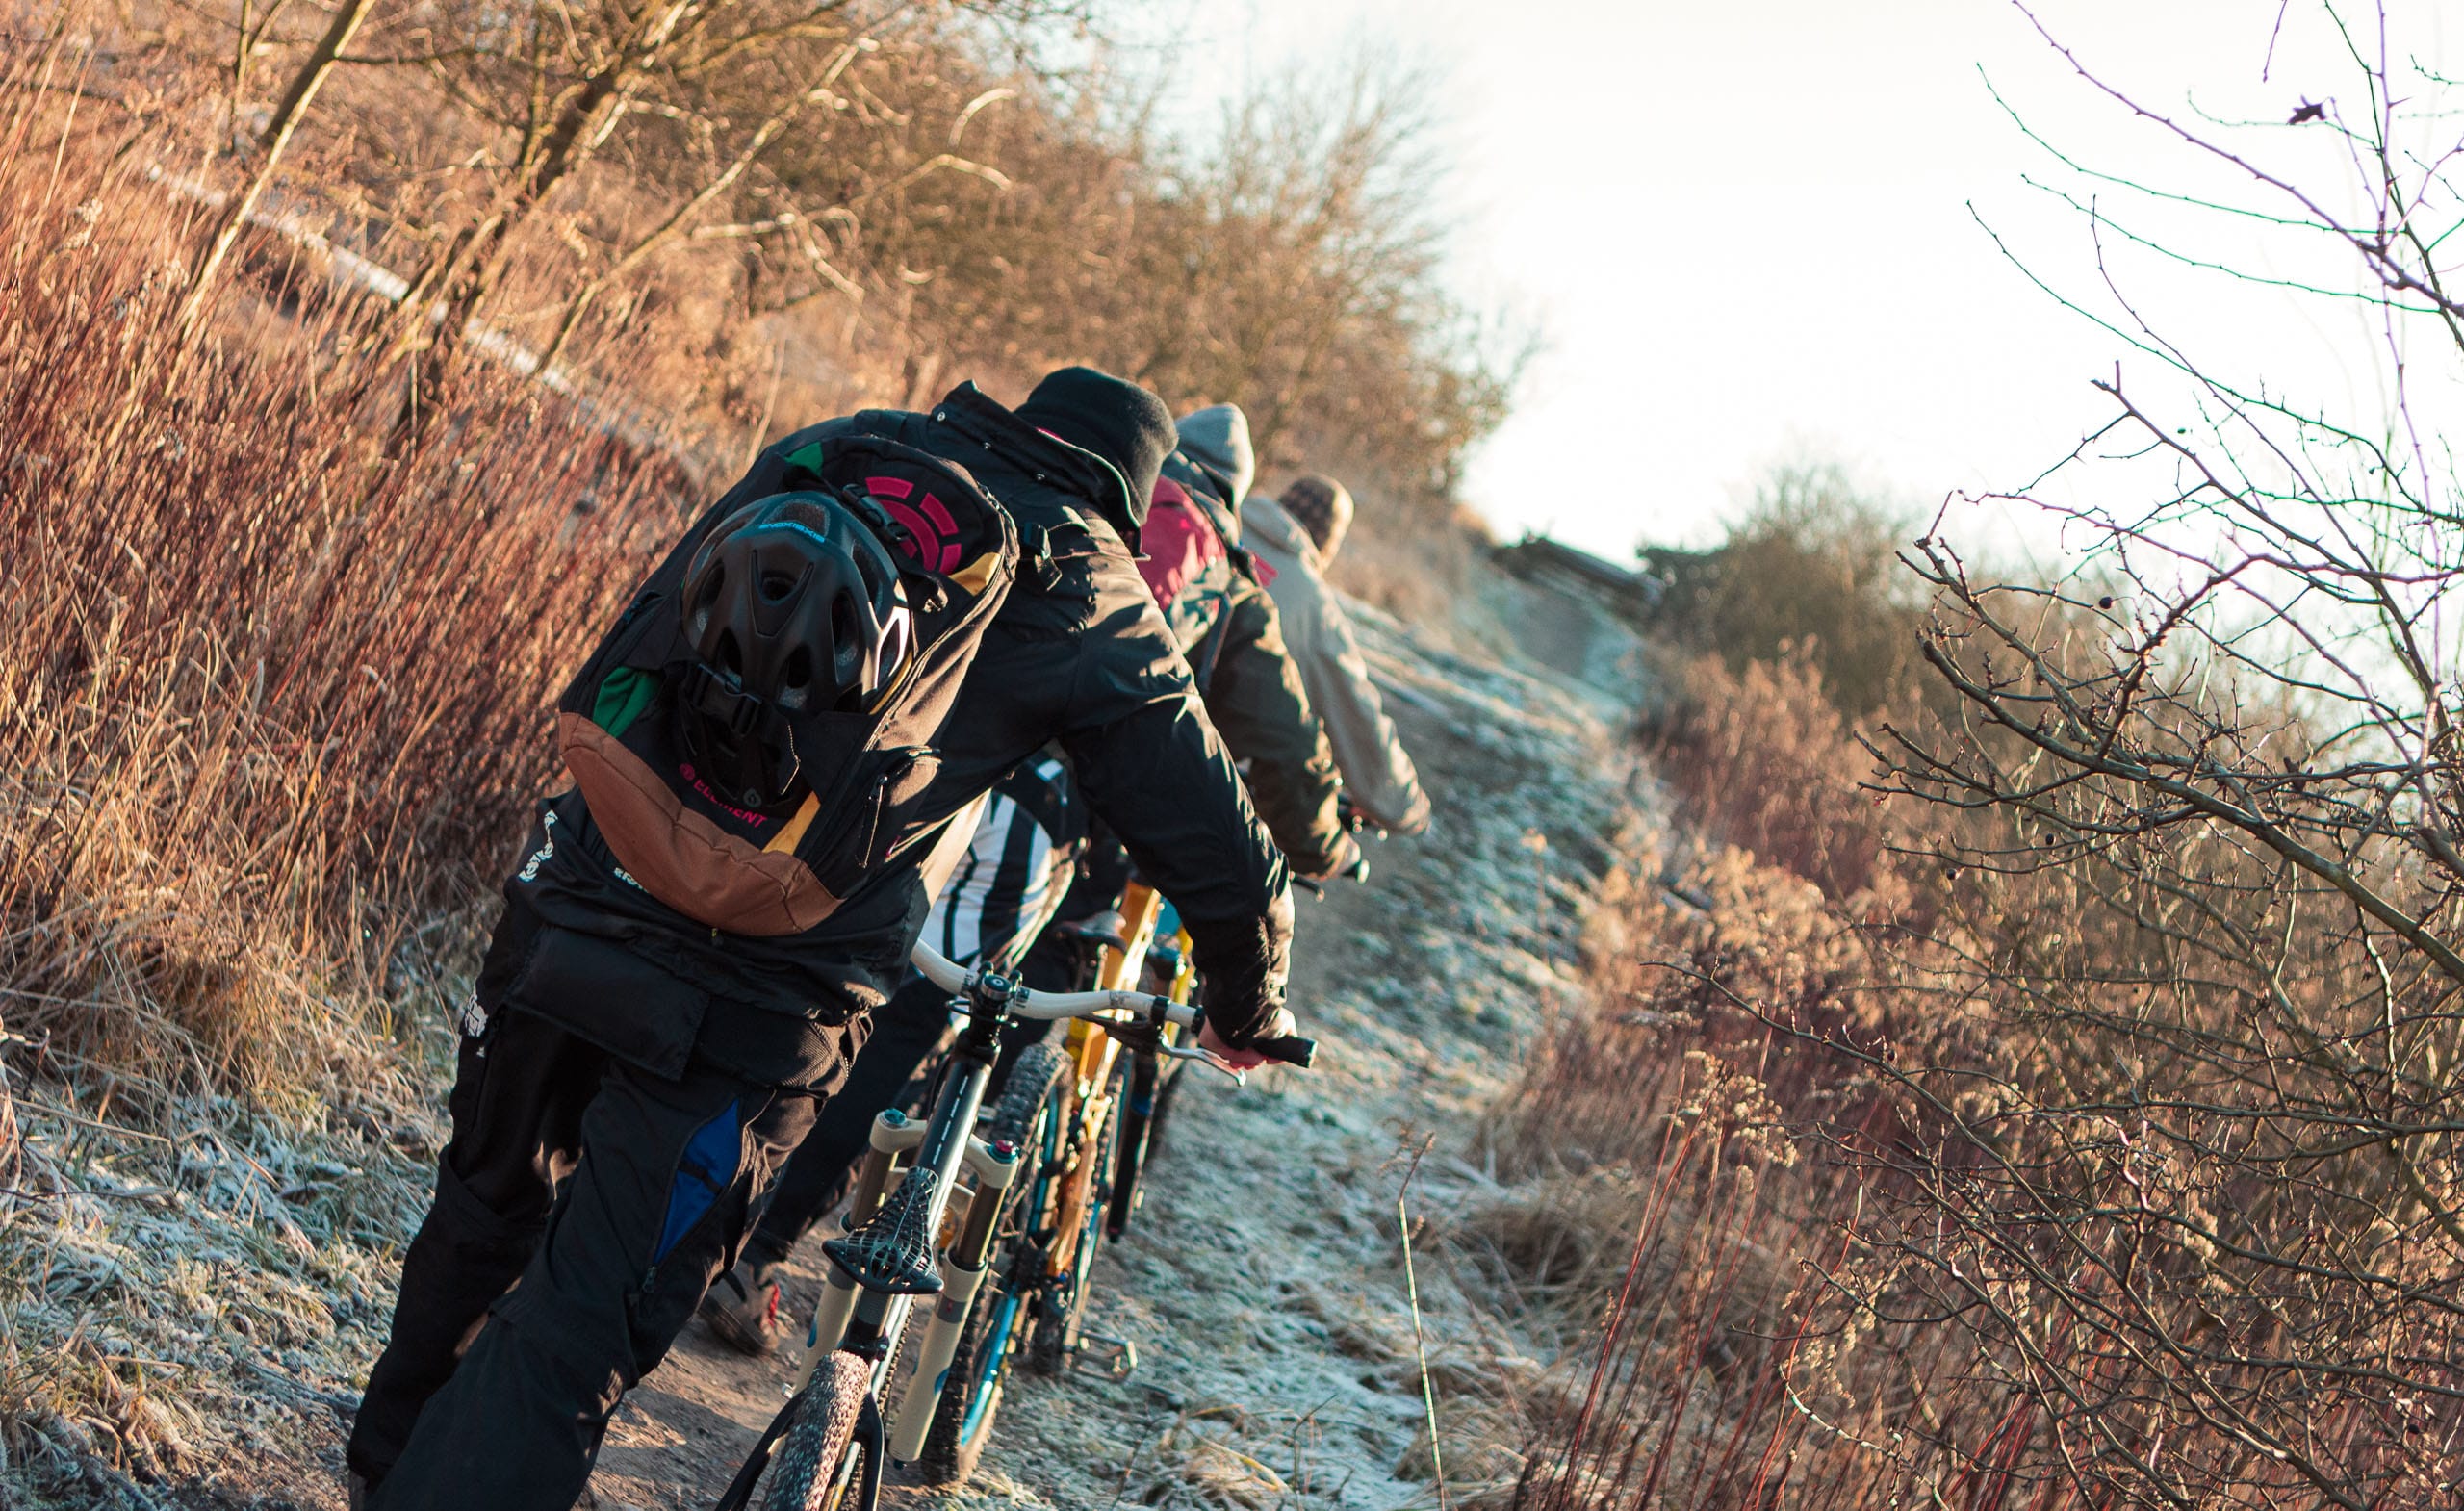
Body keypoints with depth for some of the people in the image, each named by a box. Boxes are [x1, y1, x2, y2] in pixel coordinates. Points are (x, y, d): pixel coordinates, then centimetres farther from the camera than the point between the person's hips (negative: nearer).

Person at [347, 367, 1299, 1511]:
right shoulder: (1084, 597, 3)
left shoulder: (824, 452, 15)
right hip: (753, 1002, -5)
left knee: (489, 1210, 28)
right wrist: (1250, 1009, 26)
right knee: (578, 1337, 3)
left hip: (571, 904, 5)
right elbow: (1218, 849, 7)